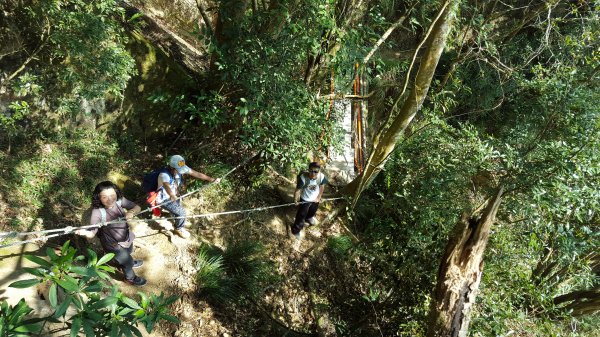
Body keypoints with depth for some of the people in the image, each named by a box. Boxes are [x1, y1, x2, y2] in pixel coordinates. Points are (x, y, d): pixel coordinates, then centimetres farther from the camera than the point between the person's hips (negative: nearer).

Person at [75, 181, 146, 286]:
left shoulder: (119, 200, -22)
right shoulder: (98, 212, -34)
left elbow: (137, 207, -17)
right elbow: (92, 233, -34)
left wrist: (131, 212, -38)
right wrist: (84, 232, -56)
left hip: (126, 236, 5)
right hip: (114, 244, -5)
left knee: (128, 253, 35)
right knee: (126, 260, 19)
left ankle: (130, 262, 71)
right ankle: (130, 278, 52)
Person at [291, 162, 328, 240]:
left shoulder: (322, 177, -28)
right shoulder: (303, 178, -38)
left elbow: (322, 187, -7)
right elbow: (298, 190, -28)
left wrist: (319, 197, 2)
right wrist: (295, 200, -31)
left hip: (315, 199, 5)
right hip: (305, 199, -4)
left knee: (313, 211, 34)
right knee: (301, 214, 11)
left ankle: (308, 218, 70)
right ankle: (296, 230, 37)